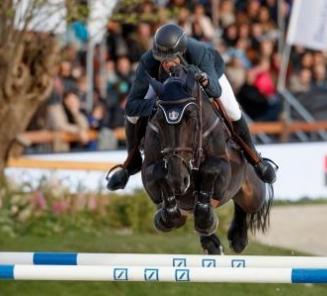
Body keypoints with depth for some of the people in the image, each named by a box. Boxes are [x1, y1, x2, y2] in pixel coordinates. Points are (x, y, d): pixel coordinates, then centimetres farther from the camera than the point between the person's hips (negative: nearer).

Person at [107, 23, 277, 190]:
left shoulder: (199, 53, -48)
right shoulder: (148, 62, -44)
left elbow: (216, 91, -53)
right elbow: (131, 106, -46)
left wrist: (206, 81, -76)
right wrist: (157, 103, -64)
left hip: (205, 69, -1)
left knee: (233, 114, -7)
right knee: (133, 116, -13)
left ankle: (254, 159, 22)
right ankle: (132, 163, 15)